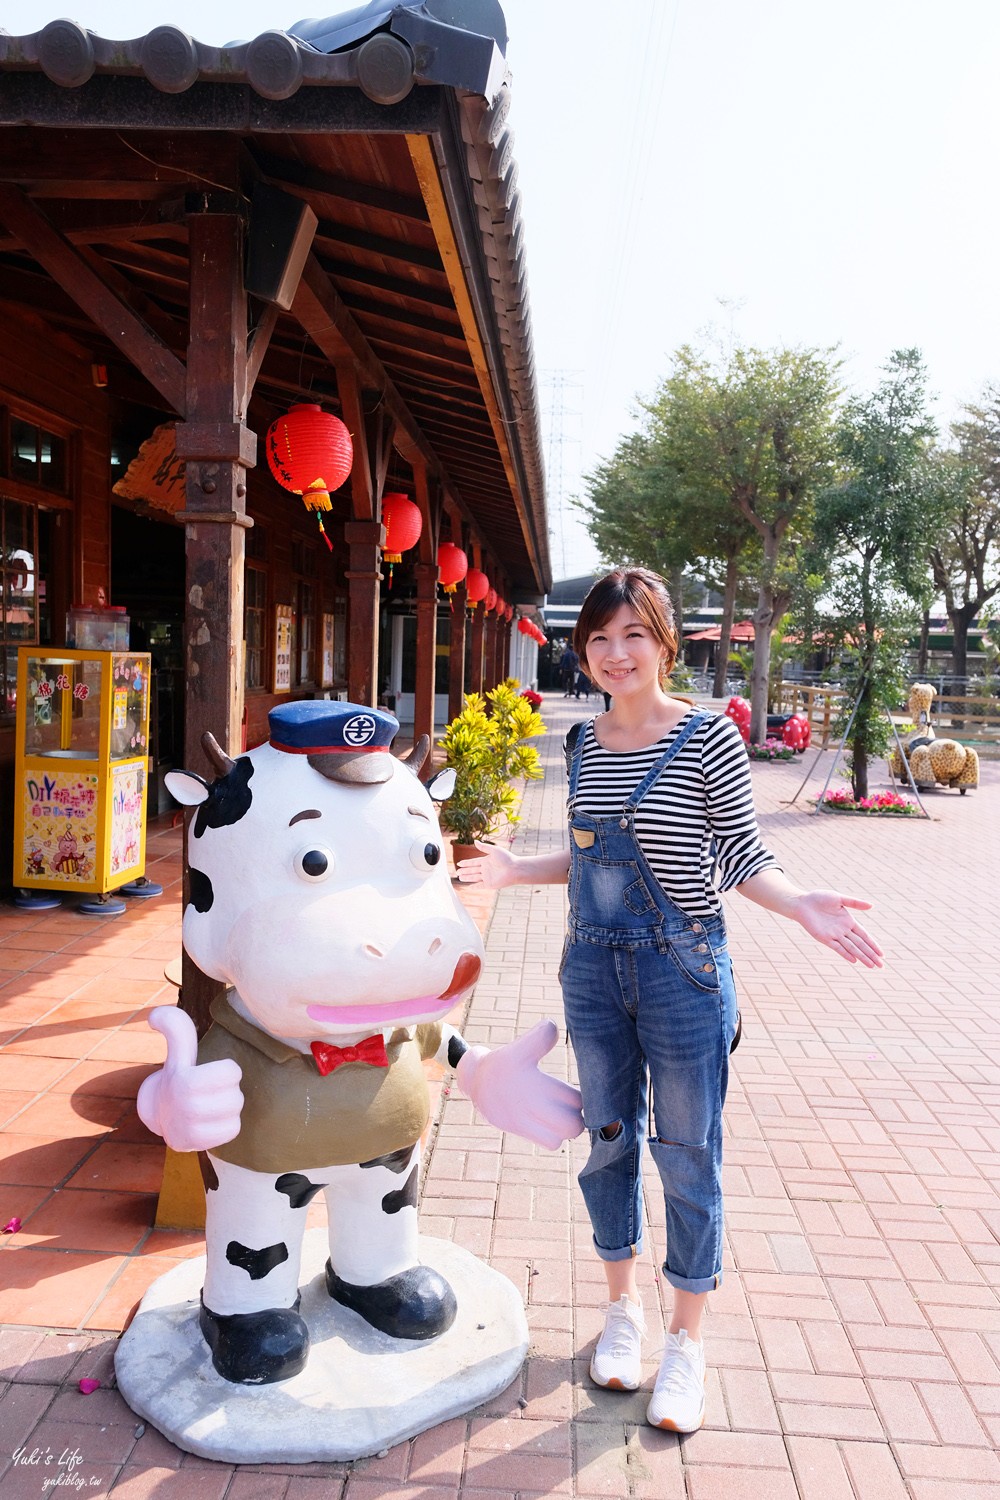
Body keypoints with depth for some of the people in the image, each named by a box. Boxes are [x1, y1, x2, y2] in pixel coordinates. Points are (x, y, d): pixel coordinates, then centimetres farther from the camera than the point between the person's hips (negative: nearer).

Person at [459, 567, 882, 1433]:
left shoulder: (709, 739, -11)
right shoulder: (586, 745, 4)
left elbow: (742, 856, -7)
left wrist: (801, 905, -23)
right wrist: (519, 870, 9)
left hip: (682, 970, -5)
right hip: (593, 969, 5)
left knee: (688, 1157, 8)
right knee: (609, 1142, 17)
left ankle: (685, 1345, 29)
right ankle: (623, 1310, 39)